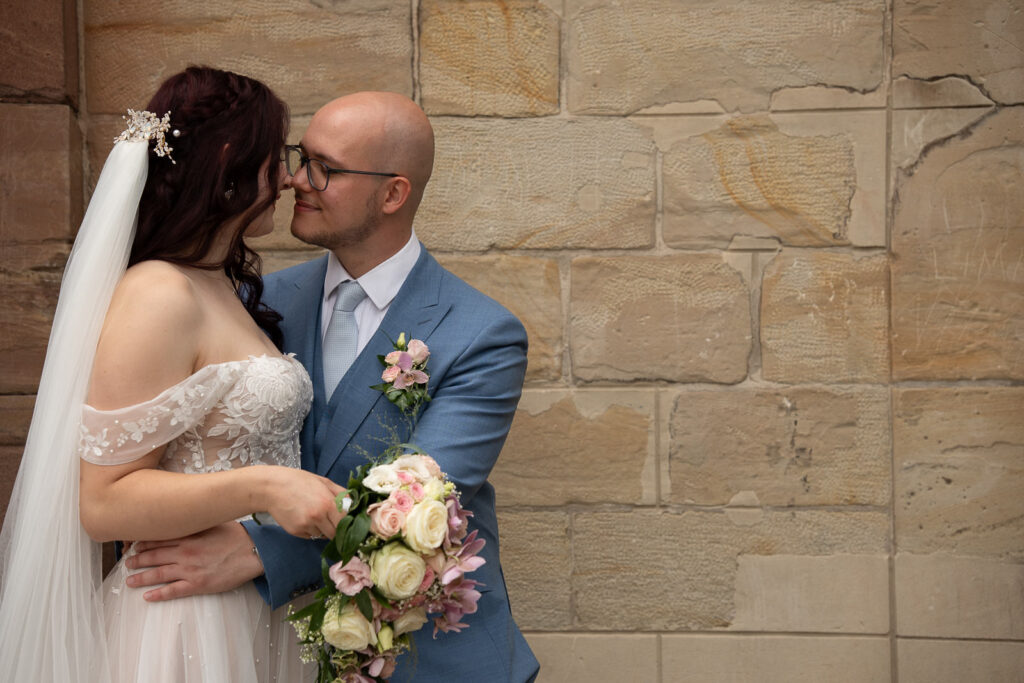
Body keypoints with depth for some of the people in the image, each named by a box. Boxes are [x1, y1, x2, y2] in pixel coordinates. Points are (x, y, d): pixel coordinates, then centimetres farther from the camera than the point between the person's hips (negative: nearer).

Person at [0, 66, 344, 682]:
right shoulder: (158, 298, -17)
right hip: (191, 625, -9)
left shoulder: (225, 287, 10)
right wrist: (261, 487, -26)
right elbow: (104, 502, -19)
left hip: (257, 618, 9)